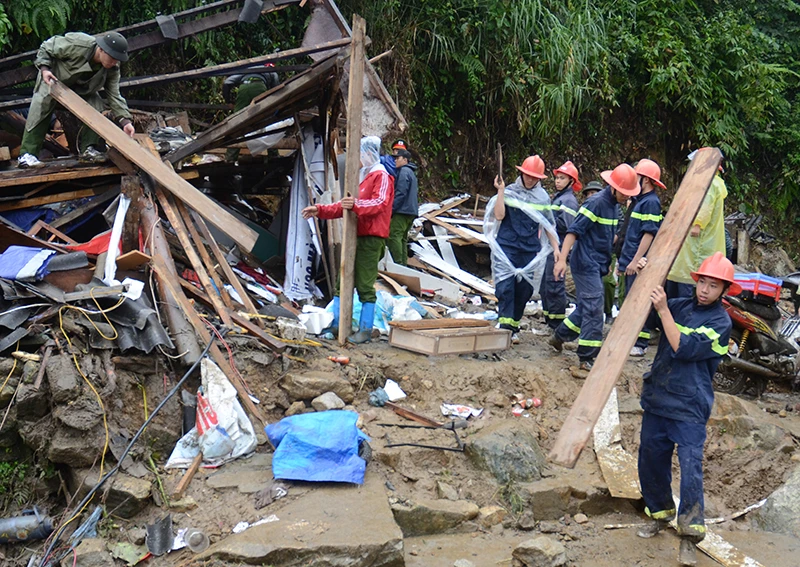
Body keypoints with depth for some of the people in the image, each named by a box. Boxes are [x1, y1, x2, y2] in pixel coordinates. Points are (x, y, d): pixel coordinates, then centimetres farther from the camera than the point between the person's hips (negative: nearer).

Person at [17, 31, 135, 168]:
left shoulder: (112, 70, -22)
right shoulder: (76, 44, -37)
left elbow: (114, 95, -19)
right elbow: (45, 48, -22)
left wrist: (125, 120, -31)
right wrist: (44, 69, -36)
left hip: (82, 89, 4)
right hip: (53, 79, -4)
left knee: (97, 107, -17)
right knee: (42, 106, -21)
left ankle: (89, 148, -7)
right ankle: (27, 155, -22)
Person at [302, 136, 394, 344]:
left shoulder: (381, 176, -7)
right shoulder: (361, 177, 22)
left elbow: (379, 203, -24)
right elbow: (343, 206, 27)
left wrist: (356, 205, -39)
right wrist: (319, 210, 18)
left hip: (371, 239, -9)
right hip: (355, 237, 9)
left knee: (365, 286, -6)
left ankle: (365, 330, 1)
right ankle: (336, 324, 20)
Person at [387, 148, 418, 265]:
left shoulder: (404, 172, -10)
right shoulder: (411, 172, 22)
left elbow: (400, 193, -18)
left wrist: (391, 208, -14)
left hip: (402, 211, -11)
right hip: (411, 211, 11)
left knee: (393, 236, -13)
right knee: (402, 238, 13)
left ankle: (398, 264, -17)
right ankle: (403, 263, 14)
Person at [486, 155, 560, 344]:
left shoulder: (542, 197, 10)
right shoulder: (509, 192, 3)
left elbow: (548, 226, 16)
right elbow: (499, 215, -8)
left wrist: (556, 248, 10)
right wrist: (500, 191, -12)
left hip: (530, 250, 3)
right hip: (506, 247, -3)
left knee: (524, 288, 4)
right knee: (505, 286, -12)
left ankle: (514, 325, 18)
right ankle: (505, 327, -14)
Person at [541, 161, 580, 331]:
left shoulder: (569, 200, -10)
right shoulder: (557, 197, 20)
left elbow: (566, 226, -20)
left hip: (558, 247, -10)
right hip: (550, 246, 10)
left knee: (554, 284, -8)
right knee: (545, 284, 14)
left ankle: (557, 325, -2)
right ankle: (549, 322, 23)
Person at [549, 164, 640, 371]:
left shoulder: (615, 205, 12)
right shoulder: (597, 203, -16)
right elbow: (574, 231, -21)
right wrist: (562, 259, -28)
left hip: (597, 265, 9)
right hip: (586, 263, -9)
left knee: (587, 307, 16)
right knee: (593, 309, -10)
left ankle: (559, 336, 33)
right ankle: (588, 357, -6)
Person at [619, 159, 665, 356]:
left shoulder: (651, 202, -13)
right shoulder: (637, 200, 17)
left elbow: (649, 234, -20)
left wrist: (636, 260, -23)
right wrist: (623, 259, 23)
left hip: (639, 263, -10)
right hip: (630, 260, 10)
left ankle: (640, 344, -1)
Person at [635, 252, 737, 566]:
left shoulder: (721, 322, -9)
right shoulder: (679, 306, 6)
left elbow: (684, 348, -19)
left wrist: (663, 310, -23)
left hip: (689, 408, -5)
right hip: (657, 398, 5)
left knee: (690, 467, -12)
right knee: (650, 461, 13)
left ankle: (689, 536, -5)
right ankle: (660, 513, 33)